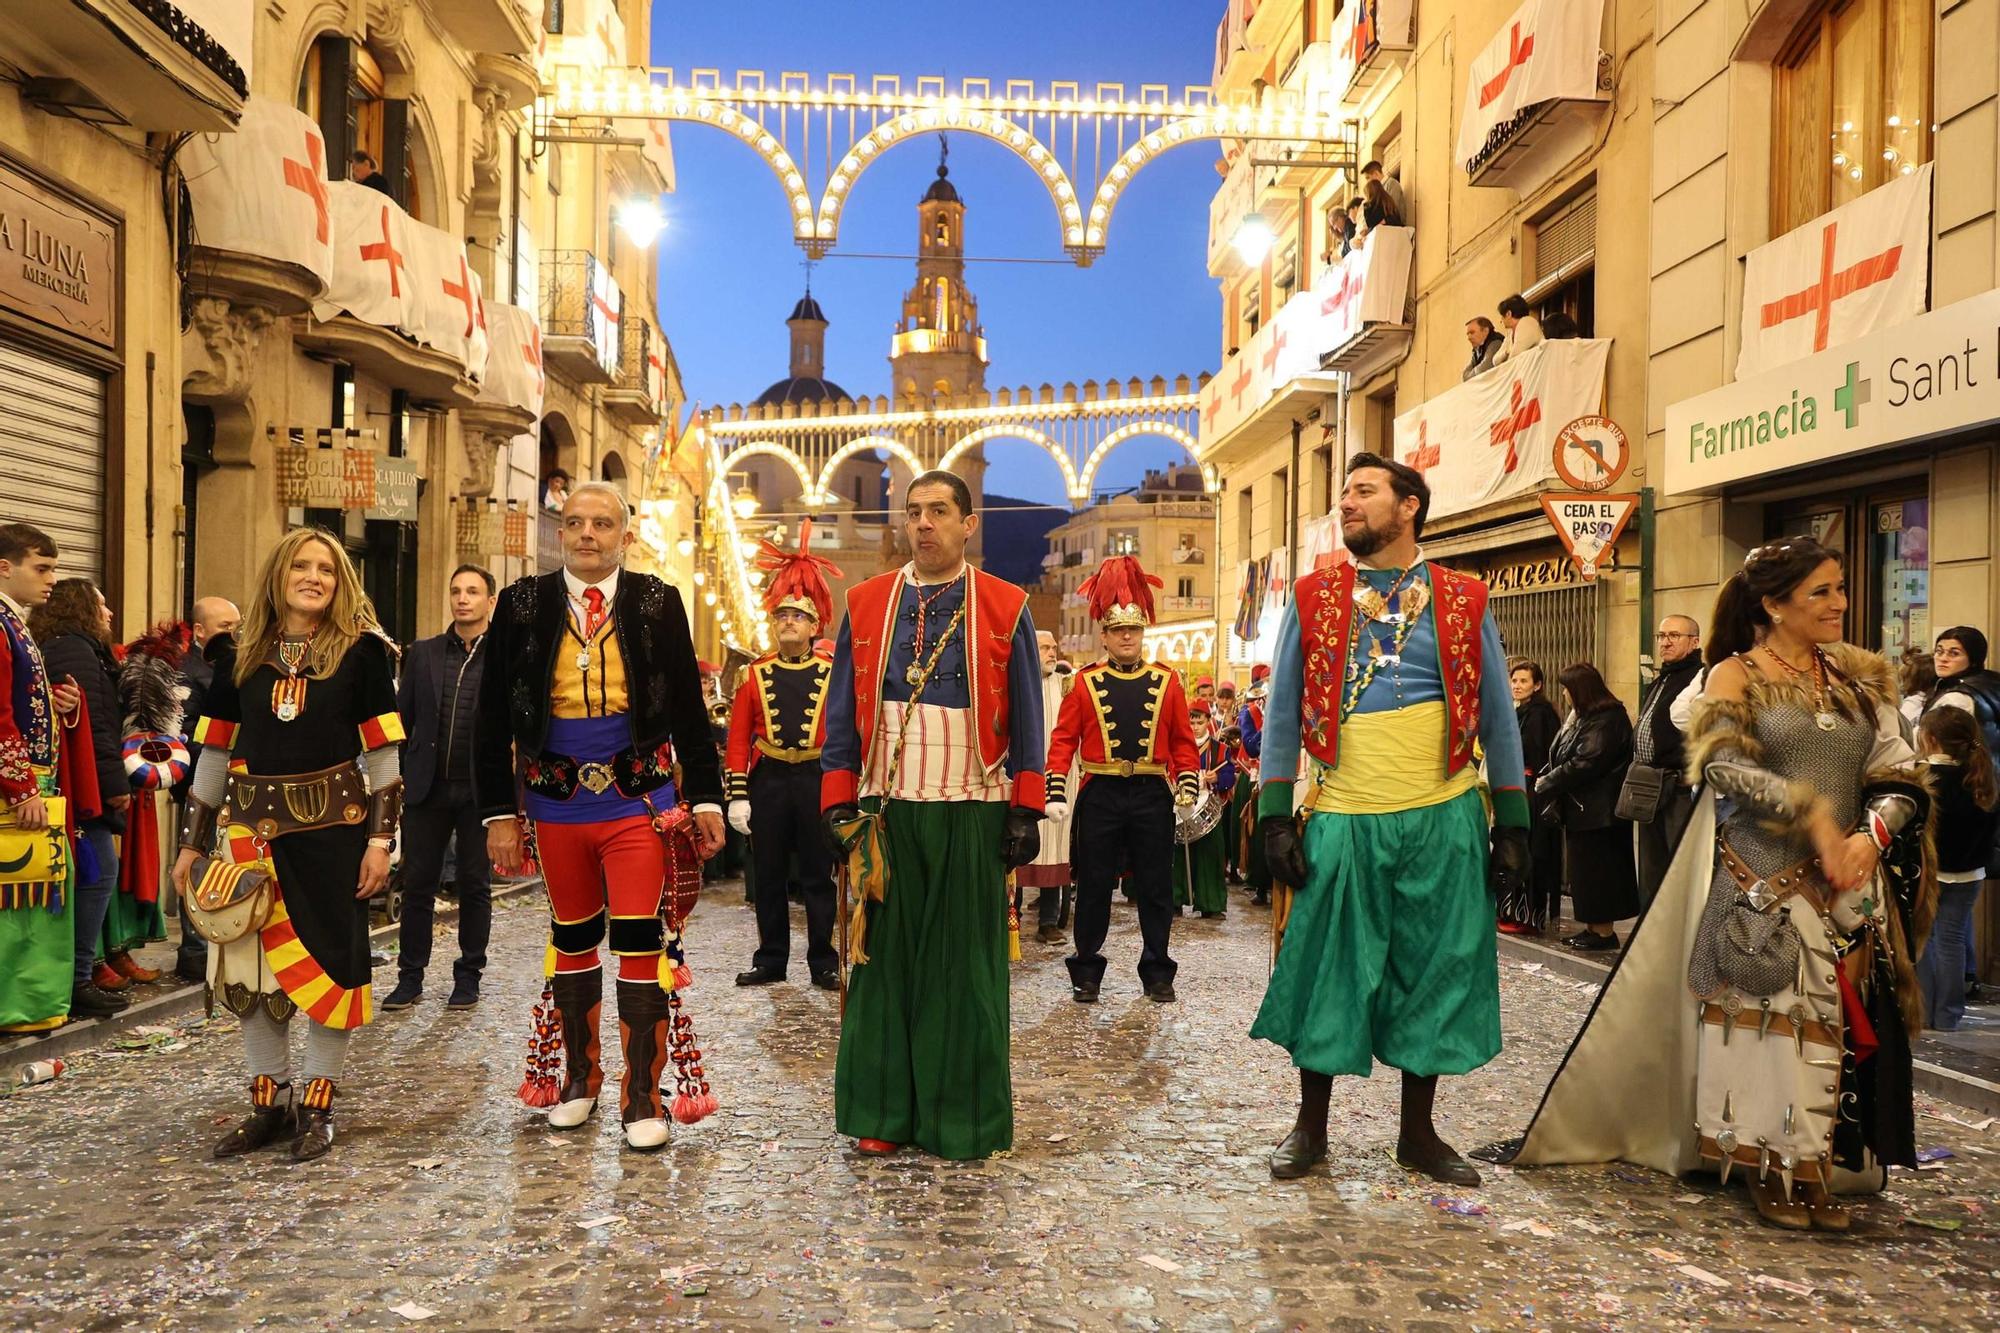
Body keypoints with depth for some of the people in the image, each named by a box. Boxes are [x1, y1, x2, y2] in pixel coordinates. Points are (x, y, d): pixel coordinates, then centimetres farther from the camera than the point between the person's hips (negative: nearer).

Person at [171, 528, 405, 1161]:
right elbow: (213, 755, 12)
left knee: (329, 960, 1)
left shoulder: (362, 651, -1)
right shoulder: (240, 656, 8)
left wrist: (380, 838, -8)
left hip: (333, 826, -3)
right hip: (253, 828, 3)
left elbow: (383, 755, -2)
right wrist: (191, 844, 11)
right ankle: (268, 1103, 20)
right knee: (251, 962, 7)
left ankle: (317, 1107, 13)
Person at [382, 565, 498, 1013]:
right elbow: (402, 718, 11)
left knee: (474, 885, 7)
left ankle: (468, 976, 19)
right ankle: (410, 976, 17)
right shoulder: (422, 653, 9)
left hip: (479, 790, -2)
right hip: (427, 787, 3)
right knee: (417, 883, 6)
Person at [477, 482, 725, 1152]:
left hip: (637, 800, -2)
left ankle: (642, 1097, 8)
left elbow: (688, 708, 3)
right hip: (556, 802, 2)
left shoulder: (658, 603, 1)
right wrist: (499, 811, -1)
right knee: (571, 939, 15)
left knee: (639, 942, -4)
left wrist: (705, 797, -1)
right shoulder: (523, 603, 2)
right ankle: (580, 1077, 32)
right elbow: (494, 716, 3)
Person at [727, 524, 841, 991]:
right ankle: (771, 961, 20)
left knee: (818, 875, 5)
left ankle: (823, 963, 14)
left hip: (818, 780, -1)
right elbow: (738, 739, 3)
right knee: (769, 875, 9)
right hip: (768, 781, 2)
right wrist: (737, 795, -3)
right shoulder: (754, 675, 4)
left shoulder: (833, 674, 1)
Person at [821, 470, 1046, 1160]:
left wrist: (1025, 811, -2)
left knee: (966, 967, 4)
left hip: (971, 814, -1)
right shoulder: (866, 604, 8)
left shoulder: (1004, 609, 4)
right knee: (884, 959, 6)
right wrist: (840, 802, 2)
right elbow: (842, 715, 9)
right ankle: (883, 1111, 18)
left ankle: (963, 1118, 16)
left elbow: (1026, 720, 3)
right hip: (886, 810, 2)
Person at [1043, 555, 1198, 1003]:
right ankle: (1086, 973, 16)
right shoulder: (1086, 682, 2)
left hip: (1152, 796, 1)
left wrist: (1187, 788, -3)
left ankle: (1157, 973, 19)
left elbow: (1183, 741, 7)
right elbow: (1064, 739, 0)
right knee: (1094, 886, 6)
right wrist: (1056, 794, -8)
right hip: (1100, 796, -1)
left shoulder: (1167, 680, 5)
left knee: (1155, 887, 7)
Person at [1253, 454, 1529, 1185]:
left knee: (1434, 973, 9)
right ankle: (1310, 1126, 22)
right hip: (1343, 820, 0)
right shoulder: (1313, 597, 5)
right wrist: (1275, 816, -4)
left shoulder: (1463, 602, 5)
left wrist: (1512, 824, 2)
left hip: (1442, 820, 1)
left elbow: (1497, 718, 7)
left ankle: (1418, 1131, 25)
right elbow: (1282, 713, 4)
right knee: (1327, 971, 6)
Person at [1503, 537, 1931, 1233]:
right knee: (1769, 1016, -2)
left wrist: (1870, 837, -11)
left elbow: (1899, 773, 7)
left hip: (1846, 883, 5)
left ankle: (1824, 1164, 16)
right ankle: (1772, 1167, 9)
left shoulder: (1859, 680, 12)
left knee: (1844, 1024, 5)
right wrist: (1812, 816, -21)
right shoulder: (1735, 675, 0)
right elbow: (1725, 764, -14)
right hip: (1761, 882, -4)